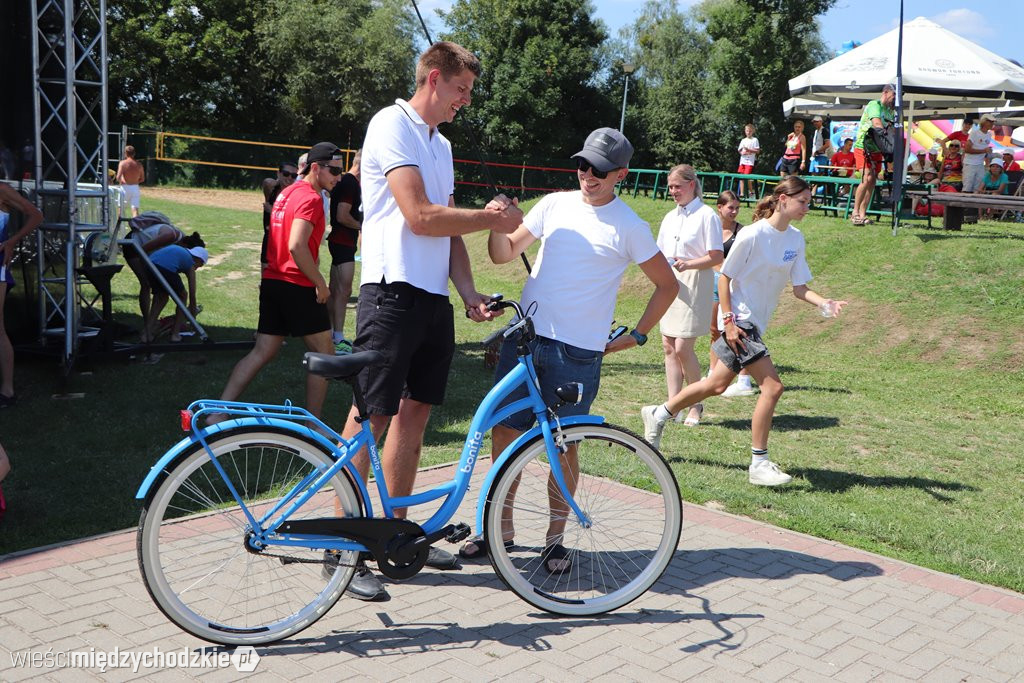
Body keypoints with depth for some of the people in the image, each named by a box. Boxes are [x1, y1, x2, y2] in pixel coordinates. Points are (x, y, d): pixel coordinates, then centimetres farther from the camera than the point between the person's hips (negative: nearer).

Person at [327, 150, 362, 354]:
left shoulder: (347, 182, 15)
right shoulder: (350, 184, -16)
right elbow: (342, 216, -22)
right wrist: (362, 226, -9)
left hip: (340, 241, 11)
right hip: (343, 242, -11)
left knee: (335, 289, 14)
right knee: (344, 290, -10)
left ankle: (329, 332, 21)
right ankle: (338, 338, -9)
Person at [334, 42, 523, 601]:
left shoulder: (440, 144, 21)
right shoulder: (393, 125, -7)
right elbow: (420, 216, -17)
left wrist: (468, 293, 6)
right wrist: (490, 217, -6)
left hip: (434, 298, 9)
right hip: (393, 290, -9)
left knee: (414, 412, 12)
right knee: (370, 417, -6)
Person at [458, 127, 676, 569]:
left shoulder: (629, 227, -1)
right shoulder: (555, 204, 9)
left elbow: (667, 285, 8)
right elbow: (504, 255, 10)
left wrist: (637, 335, 4)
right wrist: (498, 224, -10)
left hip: (577, 350, -4)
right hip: (524, 337, 4)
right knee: (504, 433, 6)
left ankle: (555, 538, 22)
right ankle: (501, 528, 23)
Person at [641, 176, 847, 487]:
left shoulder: (796, 239, 5)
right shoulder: (752, 235, -16)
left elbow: (799, 288, 6)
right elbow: (724, 278, -11)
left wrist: (825, 304, -12)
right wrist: (728, 320, -17)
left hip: (756, 322, 8)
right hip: (738, 320, -8)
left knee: (717, 385, 16)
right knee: (772, 386, -14)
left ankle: (658, 415, 34)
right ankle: (759, 464, -4)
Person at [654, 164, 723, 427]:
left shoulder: (707, 215, -6)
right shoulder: (670, 217, 15)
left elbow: (717, 257, -10)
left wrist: (688, 264, -24)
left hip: (694, 285, -7)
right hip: (670, 284, 7)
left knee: (683, 347, -10)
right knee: (669, 346, 5)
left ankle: (696, 405, 8)